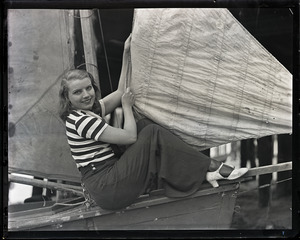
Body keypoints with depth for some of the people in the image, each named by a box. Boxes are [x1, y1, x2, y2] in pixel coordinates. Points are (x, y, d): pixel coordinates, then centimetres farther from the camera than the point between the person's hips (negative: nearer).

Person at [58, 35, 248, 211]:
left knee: (145, 125, 3)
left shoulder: (91, 110, 13)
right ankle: (211, 168, -8)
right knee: (152, 133, -13)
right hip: (108, 190, -10)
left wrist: (126, 54, 20)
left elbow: (121, 91, 22)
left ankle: (199, 173, -4)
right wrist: (127, 106, 2)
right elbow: (129, 136, -15)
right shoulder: (81, 121, -17)